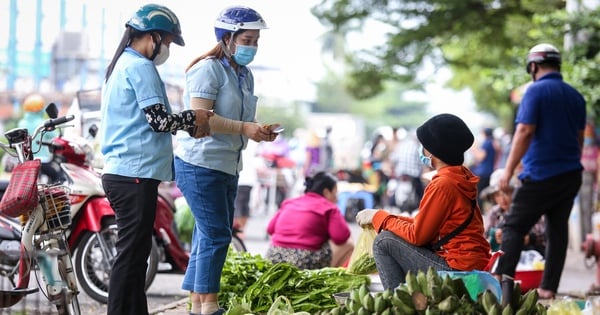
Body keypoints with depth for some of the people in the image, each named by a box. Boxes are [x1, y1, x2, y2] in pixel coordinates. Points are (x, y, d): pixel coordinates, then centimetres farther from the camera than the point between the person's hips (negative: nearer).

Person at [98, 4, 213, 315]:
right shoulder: (141, 67, -11)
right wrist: (193, 118, -1)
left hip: (121, 173, 10)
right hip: (136, 175, -10)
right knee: (131, 254, -8)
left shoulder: (121, 66, 20)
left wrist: (189, 125, 10)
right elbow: (158, 120, -16)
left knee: (134, 252, 14)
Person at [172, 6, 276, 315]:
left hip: (227, 167, 9)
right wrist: (244, 128, -26)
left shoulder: (245, 75, 15)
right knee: (216, 234, -10)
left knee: (210, 236, 11)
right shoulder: (208, 69, -13)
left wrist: (260, 131, 0)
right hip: (200, 164, -9)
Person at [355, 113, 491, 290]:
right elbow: (425, 223, 17)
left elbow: (417, 235, -13)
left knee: (384, 242, -5)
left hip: (458, 269, -10)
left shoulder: (443, 184, -17)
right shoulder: (462, 176, 11)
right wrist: (386, 217, 12)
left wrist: (379, 217, -1)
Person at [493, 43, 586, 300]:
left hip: (541, 175, -7)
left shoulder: (536, 91, -10)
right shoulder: (575, 95, 11)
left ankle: (501, 279, -11)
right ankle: (548, 289, 9)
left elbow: (525, 131, -17)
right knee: (558, 229, 8)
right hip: (571, 174, 7)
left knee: (514, 226, -2)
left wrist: (509, 170, -15)